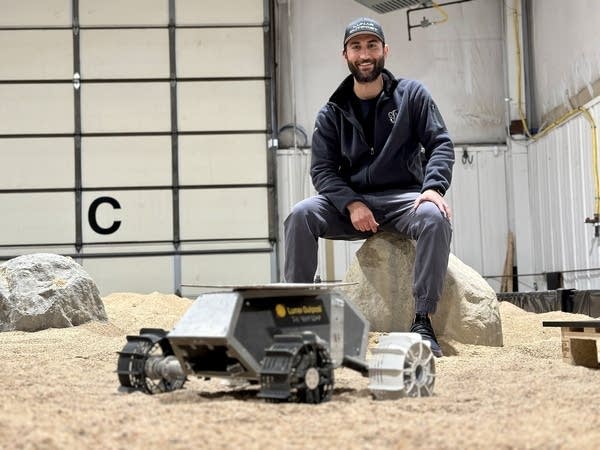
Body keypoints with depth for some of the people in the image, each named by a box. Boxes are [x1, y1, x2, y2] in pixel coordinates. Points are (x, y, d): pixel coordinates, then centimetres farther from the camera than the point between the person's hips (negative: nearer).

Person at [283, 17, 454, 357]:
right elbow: (323, 169, 1)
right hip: (350, 202, 2)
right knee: (301, 214, -26)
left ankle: (423, 321, -29)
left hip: (403, 198, -1)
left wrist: (434, 187, -21)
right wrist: (351, 204, -18)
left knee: (436, 218, -35)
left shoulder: (412, 95, 5)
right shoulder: (333, 112, 7)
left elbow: (441, 144, -1)